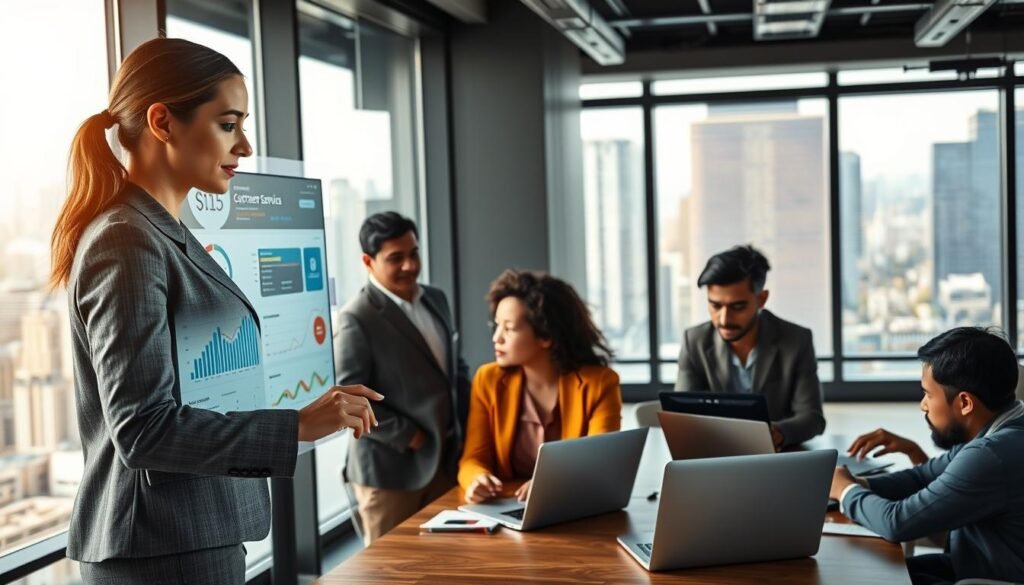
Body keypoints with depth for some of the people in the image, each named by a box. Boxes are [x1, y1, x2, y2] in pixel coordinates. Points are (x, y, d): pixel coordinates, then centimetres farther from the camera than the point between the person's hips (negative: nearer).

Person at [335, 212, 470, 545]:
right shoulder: (357, 318, -14)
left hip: (445, 460, 7)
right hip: (390, 466, -7)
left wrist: (467, 425, 7)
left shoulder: (436, 299, 10)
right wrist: (405, 436, -16)